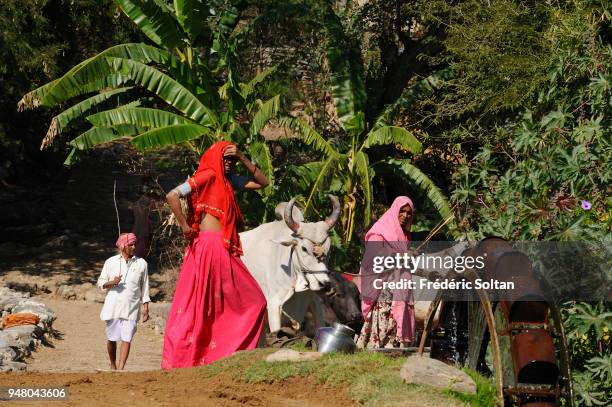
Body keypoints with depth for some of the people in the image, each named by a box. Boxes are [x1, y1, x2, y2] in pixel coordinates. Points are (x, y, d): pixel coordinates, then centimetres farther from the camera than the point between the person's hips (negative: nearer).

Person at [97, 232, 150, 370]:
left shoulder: (141, 263, 6)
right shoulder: (110, 262, 5)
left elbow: (145, 287, 9)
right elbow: (100, 282, 10)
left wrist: (146, 308, 4)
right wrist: (111, 283, -12)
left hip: (131, 309, -1)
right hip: (112, 307, 1)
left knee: (126, 339, -10)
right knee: (111, 339, 9)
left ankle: (120, 369, -13)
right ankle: (113, 366, 29)